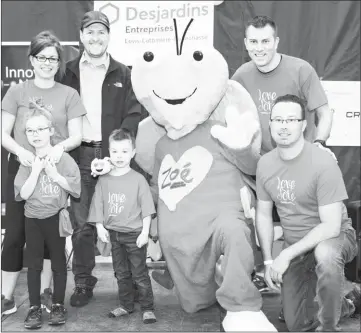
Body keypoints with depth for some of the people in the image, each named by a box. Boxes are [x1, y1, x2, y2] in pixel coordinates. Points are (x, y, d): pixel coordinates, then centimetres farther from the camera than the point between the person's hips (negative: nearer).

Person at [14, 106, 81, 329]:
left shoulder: (63, 159, -7)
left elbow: (76, 187, -11)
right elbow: (24, 193, -7)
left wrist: (54, 174, -18)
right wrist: (36, 171, -16)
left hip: (56, 217, -2)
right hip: (33, 218, 2)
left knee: (58, 262, 8)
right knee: (34, 264, 6)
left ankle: (58, 305, 20)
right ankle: (35, 308, 15)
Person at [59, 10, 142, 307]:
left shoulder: (122, 74, 8)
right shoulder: (69, 72, 10)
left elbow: (133, 115, 2)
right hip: (80, 156, 1)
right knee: (82, 224, 3)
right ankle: (83, 284, 15)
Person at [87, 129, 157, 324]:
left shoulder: (138, 179, -8)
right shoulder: (103, 180, 2)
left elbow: (146, 209, -8)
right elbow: (98, 206, 5)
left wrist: (145, 232, -11)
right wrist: (100, 227, -4)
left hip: (134, 234, -4)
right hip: (113, 234, 4)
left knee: (140, 273, 2)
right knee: (121, 274, 16)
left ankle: (147, 308, 12)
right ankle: (126, 305, 28)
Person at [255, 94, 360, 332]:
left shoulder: (322, 163, -24)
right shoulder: (265, 163, -6)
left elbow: (331, 226, -25)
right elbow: (263, 215, 6)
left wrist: (286, 255, -27)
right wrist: (268, 260, -2)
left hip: (335, 237, -5)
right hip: (295, 246, 6)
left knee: (325, 253, -42)